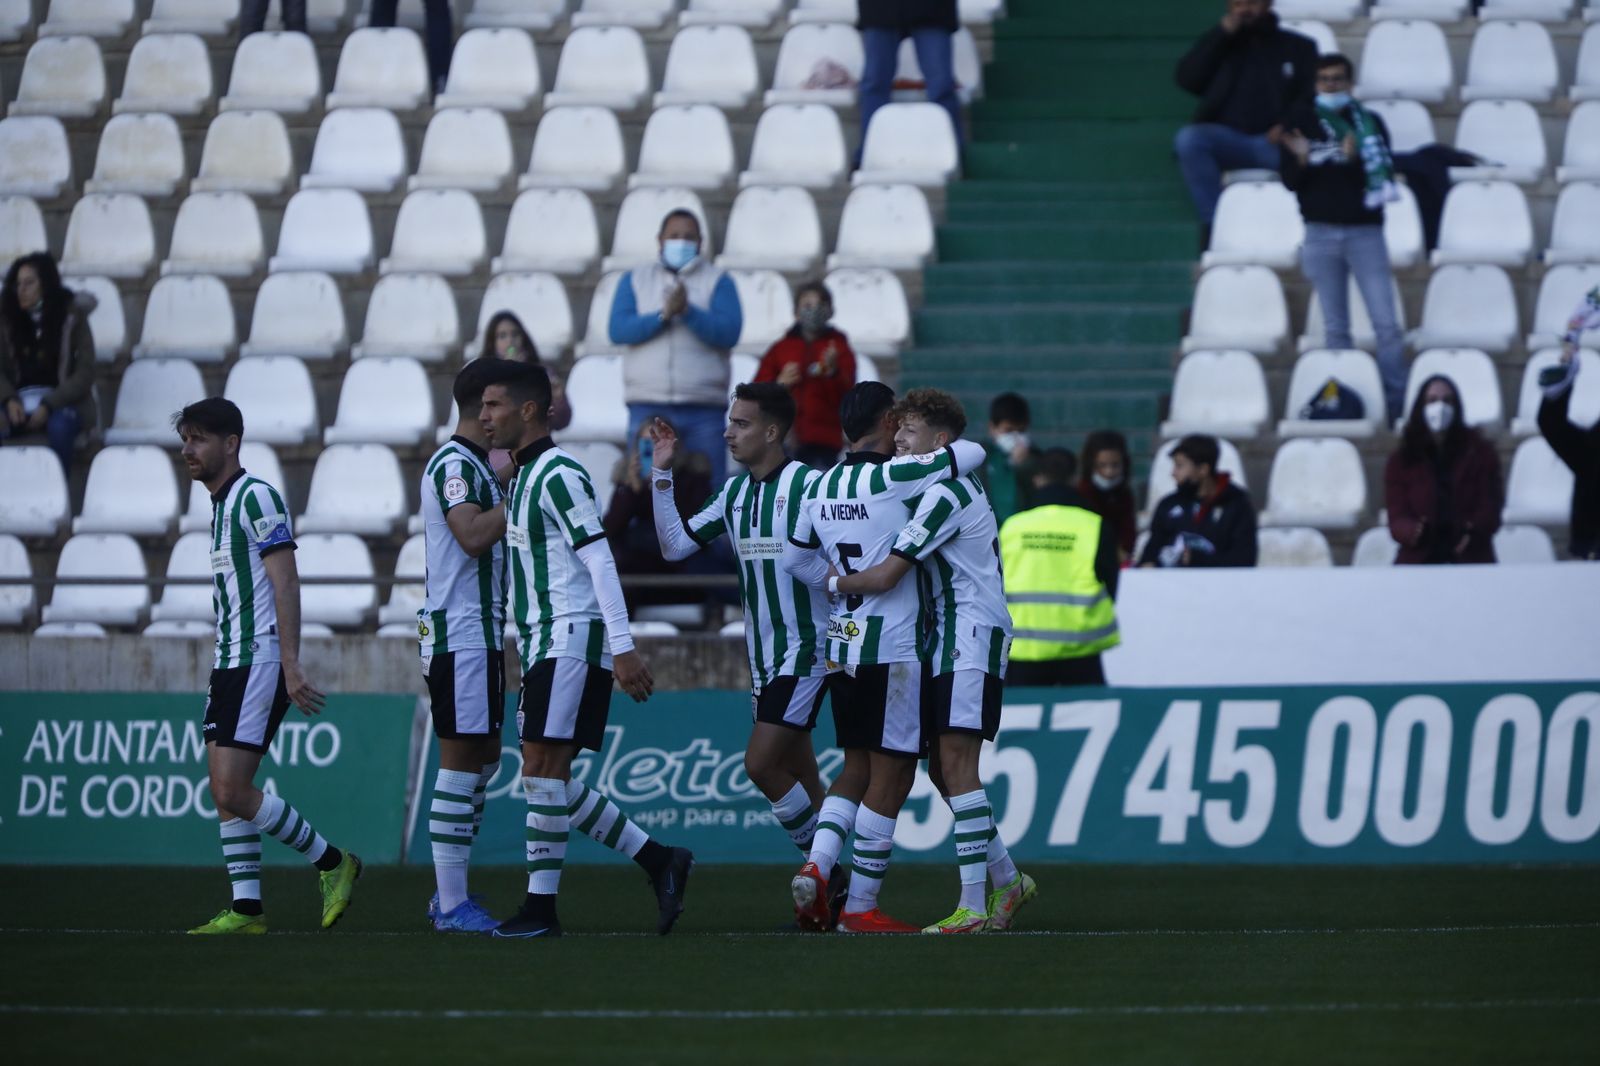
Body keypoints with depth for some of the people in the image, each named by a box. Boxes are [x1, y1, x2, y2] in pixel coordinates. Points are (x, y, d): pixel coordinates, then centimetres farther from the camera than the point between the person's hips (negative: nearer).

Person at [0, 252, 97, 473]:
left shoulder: (71, 316, -2)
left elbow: (84, 373, -4)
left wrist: (48, 405, -15)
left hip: (62, 399, -2)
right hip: (20, 399, 2)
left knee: (60, 426, -37)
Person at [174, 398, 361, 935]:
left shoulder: (255, 497, -11)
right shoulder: (220, 504, 17)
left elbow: (285, 583, -17)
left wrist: (290, 665, -23)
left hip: (260, 661, -10)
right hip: (229, 663, 10)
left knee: (233, 789, -13)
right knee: (224, 790, 4)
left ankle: (332, 863, -1)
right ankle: (246, 910, 6)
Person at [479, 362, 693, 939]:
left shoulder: (558, 476, -13)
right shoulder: (524, 477, 18)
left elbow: (599, 561, -18)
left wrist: (622, 648, -23)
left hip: (571, 640, -10)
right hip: (542, 644, 10)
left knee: (541, 771, -10)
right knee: (549, 779, 7)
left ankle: (540, 907, -7)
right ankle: (659, 861, 12)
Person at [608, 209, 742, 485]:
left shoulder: (718, 282, 9)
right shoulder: (634, 281, 14)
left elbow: (728, 332, -6)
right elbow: (619, 330, -2)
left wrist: (688, 311, -20)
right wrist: (664, 315, -16)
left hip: (703, 409, -1)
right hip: (647, 407, 1)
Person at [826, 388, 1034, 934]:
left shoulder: (945, 495, -15)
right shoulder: (961, 489, 17)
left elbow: (886, 576, -18)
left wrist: (832, 583, -2)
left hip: (971, 638, -10)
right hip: (948, 642, 10)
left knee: (956, 765, -13)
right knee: (942, 770, 11)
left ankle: (974, 906, -15)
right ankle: (1007, 880, 20)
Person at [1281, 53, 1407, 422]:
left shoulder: (1370, 123, 4)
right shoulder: (1303, 123, 8)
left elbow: (1385, 177, -4)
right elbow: (1290, 181, 6)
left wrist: (1354, 160, -22)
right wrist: (1301, 160, -15)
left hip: (1365, 231, -1)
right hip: (1321, 234, 1)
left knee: (1387, 324, -9)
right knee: (1336, 328, 4)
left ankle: (1398, 404, -8)